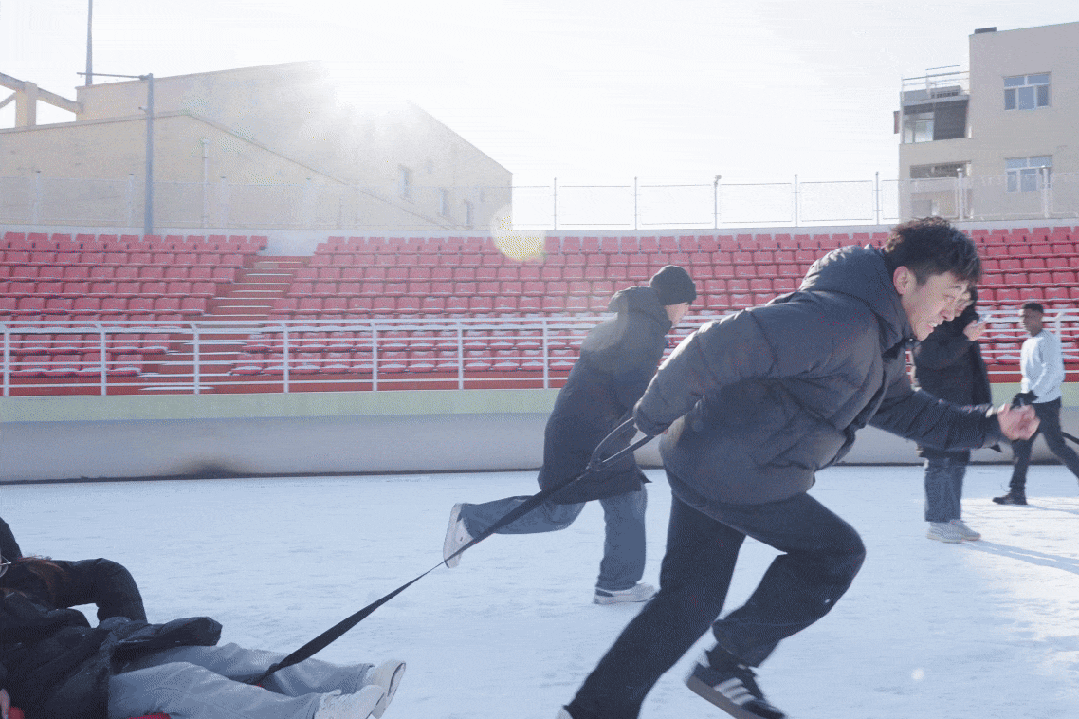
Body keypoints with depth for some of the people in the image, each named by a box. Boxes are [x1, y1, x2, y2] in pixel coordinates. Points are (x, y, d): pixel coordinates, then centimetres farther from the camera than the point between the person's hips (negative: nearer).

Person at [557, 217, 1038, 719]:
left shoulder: (880, 341, 11)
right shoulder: (839, 321, -25)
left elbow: (903, 410, 21)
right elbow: (719, 348, -27)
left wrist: (988, 427, 9)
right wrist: (654, 416, -18)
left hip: (705, 468, 10)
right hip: (733, 475, -10)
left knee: (689, 600, 13)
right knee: (836, 551, 4)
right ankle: (728, 664, 11)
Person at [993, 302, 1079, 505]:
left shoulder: (1048, 340, -11)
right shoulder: (1028, 344, 16)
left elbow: (1052, 371, -19)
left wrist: (1034, 393, -24)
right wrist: (1024, 394, 13)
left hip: (1046, 403, -9)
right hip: (1031, 404, 9)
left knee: (1057, 446, -4)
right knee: (1021, 445, 3)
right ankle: (1017, 492, 4)